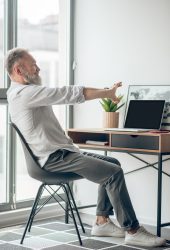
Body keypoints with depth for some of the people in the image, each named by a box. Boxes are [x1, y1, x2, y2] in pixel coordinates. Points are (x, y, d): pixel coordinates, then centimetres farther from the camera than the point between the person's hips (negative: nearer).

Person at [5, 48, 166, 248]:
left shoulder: (20, 93, 20)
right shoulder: (24, 93, -16)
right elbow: (67, 94, -20)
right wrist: (106, 93, -12)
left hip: (61, 151, 11)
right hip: (54, 158, -11)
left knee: (113, 164, 10)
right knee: (114, 174, -16)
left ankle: (102, 222, 10)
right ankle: (132, 231, -7)